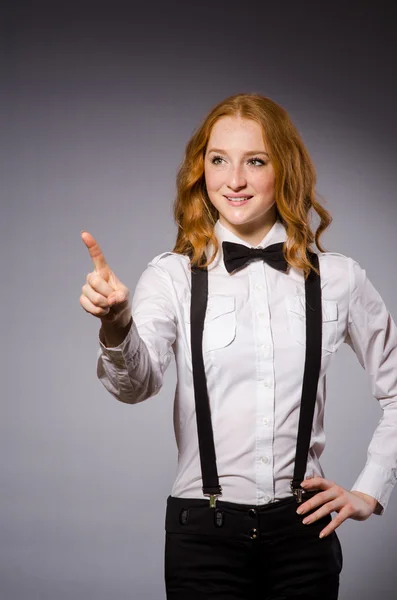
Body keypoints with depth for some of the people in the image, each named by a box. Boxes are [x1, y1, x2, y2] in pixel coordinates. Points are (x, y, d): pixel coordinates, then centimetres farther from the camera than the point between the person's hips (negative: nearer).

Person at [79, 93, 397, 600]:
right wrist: (116, 327, -41)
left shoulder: (336, 279, 1)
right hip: (204, 532, -1)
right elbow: (136, 382, -21)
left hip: (302, 527, 1)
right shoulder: (173, 276, -4)